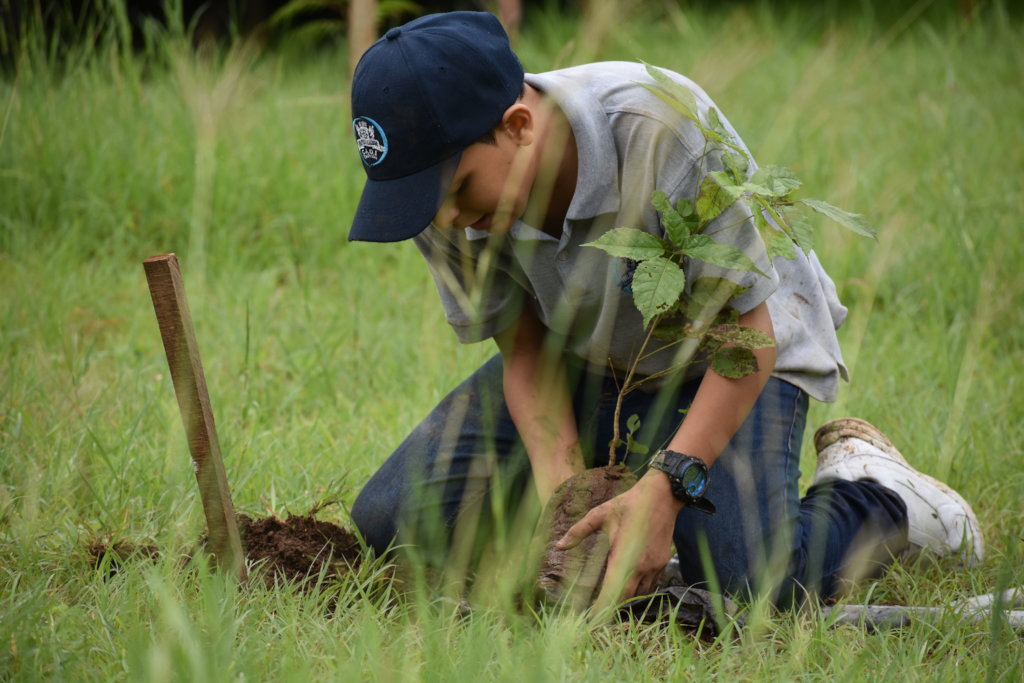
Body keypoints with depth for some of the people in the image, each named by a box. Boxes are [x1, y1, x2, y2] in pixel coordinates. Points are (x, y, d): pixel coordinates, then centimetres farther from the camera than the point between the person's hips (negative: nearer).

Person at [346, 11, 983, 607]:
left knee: (749, 578, -30)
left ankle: (876, 489, 3)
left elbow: (746, 330, -29)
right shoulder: (444, 199, -21)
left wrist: (663, 490, -38)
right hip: (581, 361, 5)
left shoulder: (663, 129, -37)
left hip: (725, 357, -5)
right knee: (392, 516, -9)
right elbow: (525, 348, -9)